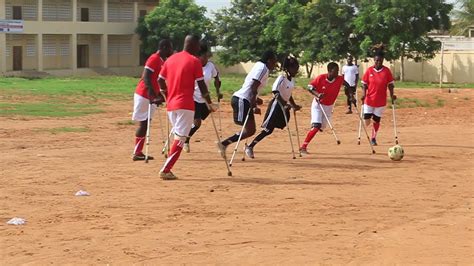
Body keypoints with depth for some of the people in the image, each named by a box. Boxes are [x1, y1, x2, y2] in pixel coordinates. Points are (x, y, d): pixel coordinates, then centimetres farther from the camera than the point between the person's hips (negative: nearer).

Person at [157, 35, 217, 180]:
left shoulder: (171, 59, 12)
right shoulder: (194, 61, -6)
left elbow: (160, 80, 14)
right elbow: (201, 85, -7)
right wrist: (210, 103, 3)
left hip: (171, 104, 7)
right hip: (185, 105, -7)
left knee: (177, 136, 17)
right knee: (180, 138, -5)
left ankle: (167, 168, 8)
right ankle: (165, 170, -14)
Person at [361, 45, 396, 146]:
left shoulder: (386, 71, -4)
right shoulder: (369, 70, -4)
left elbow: (390, 84, 1)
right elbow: (364, 84, 1)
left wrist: (392, 95, -9)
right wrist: (363, 94, -12)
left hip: (381, 101, 0)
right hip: (369, 99, 0)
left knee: (377, 120, 7)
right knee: (367, 121, -5)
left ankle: (373, 138, 23)